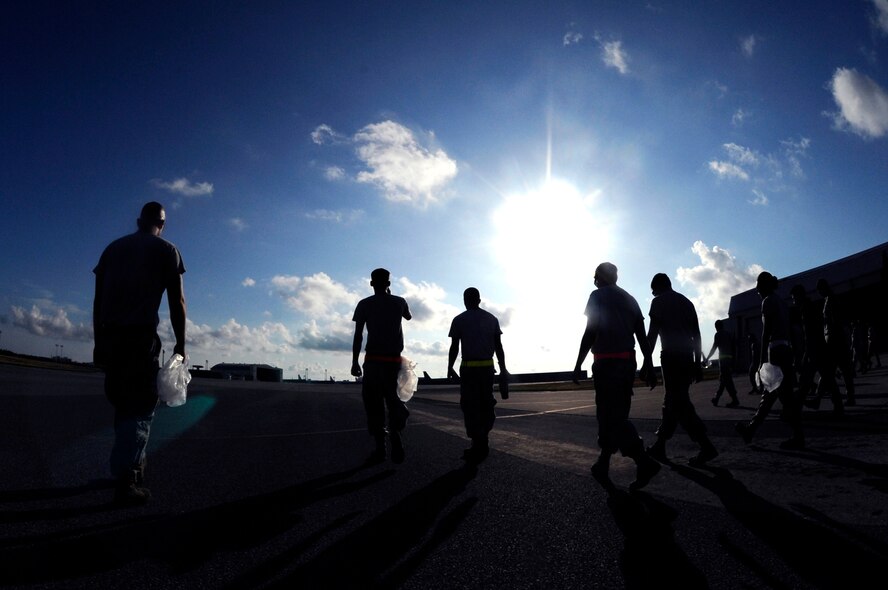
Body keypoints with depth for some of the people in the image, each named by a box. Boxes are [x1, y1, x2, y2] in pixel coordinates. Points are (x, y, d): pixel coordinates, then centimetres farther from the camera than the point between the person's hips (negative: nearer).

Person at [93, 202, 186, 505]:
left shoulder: (113, 248, 20)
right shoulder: (166, 250, 5)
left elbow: (98, 300, 17)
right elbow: (177, 303, -2)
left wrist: (98, 342, 19)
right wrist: (180, 344, 4)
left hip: (109, 335, 6)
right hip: (141, 334, -5)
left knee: (124, 404, 18)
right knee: (141, 406, -2)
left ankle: (131, 464, 28)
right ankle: (126, 479, -8)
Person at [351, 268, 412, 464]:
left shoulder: (364, 304, 0)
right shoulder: (399, 302, 6)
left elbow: (358, 336, -4)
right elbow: (409, 316, 29)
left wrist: (354, 362, 0)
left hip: (373, 359, -2)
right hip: (394, 359, 3)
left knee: (373, 402, 2)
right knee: (391, 396, 15)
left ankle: (380, 447, -1)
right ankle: (395, 433, -10)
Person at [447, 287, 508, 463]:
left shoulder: (459, 320, 0)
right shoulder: (492, 319, 9)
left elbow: (454, 348, -2)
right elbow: (499, 347, 6)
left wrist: (450, 369, 7)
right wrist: (503, 369, 10)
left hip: (468, 368, -3)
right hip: (488, 367, 4)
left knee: (471, 407, 1)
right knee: (486, 404, 14)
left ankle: (479, 447, -1)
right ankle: (483, 443, 17)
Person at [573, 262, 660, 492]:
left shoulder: (598, 296, -3)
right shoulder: (630, 299, 16)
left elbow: (590, 332, -12)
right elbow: (642, 336, 11)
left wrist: (578, 364, -9)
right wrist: (649, 366, 12)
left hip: (607, 361, -7)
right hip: (628, 361, 7)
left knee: (611, 416, -6)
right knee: (616, 414, 11)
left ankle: (644, 462, -16)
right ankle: (602, 466, 18)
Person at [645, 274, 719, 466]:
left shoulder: (659, 302, -1)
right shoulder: (686, 302, 19)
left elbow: (652, 334, -9)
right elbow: (696, 335, 16)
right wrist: (697, 363, 18)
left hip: (671, 356, -8)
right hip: (687, 357, 8)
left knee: (679, 404, -7)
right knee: (673, 402, 11)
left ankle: (706, 447, -13)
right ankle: (659, 447, 15)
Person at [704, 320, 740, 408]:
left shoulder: (718, 334, -4)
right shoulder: (730, 334, 17)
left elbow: (714, 348, -7)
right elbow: (734, 347, 15)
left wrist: (707, 359, 0)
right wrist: (733, 359, 18)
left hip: (723, 359, -8)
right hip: (730, 358, 8)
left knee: (726, 380, -8)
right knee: (722, 379, 12)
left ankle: (735, 400, -12)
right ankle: (716, 399, 18)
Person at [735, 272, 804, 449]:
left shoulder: (768, 301, -8)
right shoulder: (782, 302, 18)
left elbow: (766, 331, -15)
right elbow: (790, 331, 18)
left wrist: (762, 359, -16)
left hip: (775, 350, -9)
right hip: (786, 350, 9)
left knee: (786, 396, -6)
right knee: (769, 393, 10)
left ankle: (798, 437, -2)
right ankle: (750, 429, 18)